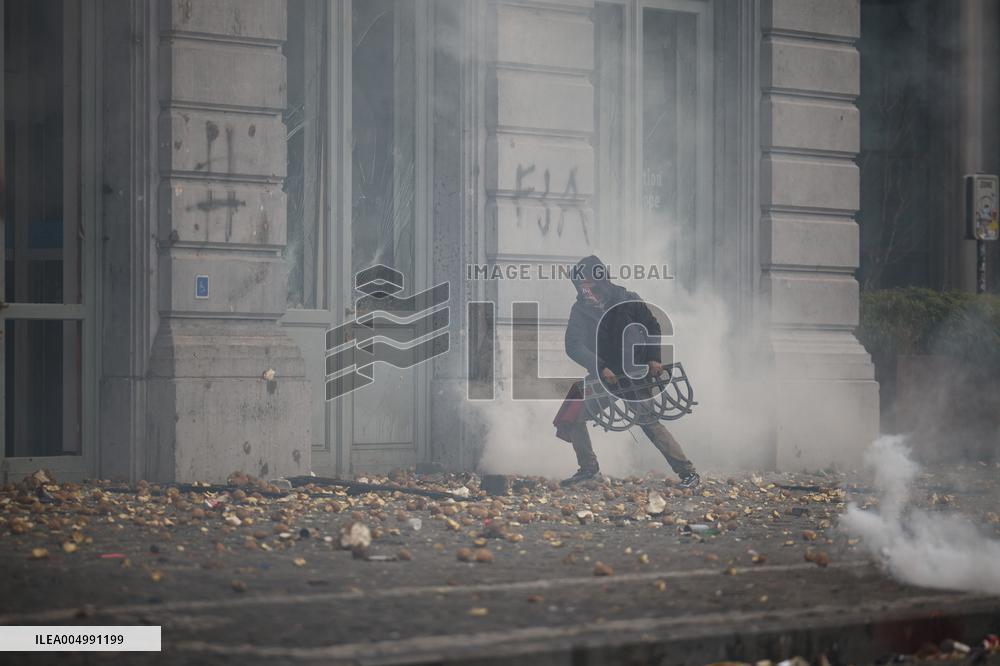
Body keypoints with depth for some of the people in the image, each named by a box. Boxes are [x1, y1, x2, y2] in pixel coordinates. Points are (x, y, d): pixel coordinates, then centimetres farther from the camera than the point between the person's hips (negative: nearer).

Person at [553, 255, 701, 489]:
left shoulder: (628, 301, -9)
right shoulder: (580, 310, -3)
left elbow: (653, 327, 4)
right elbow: (573, 346, -13)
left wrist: (653, 358, -9)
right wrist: (600, 368, -25)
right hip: (603, 375, 4)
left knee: (648, 421, -17)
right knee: (571, 416, -4)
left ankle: (688, 473, -15)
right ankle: (588, 468, 13)